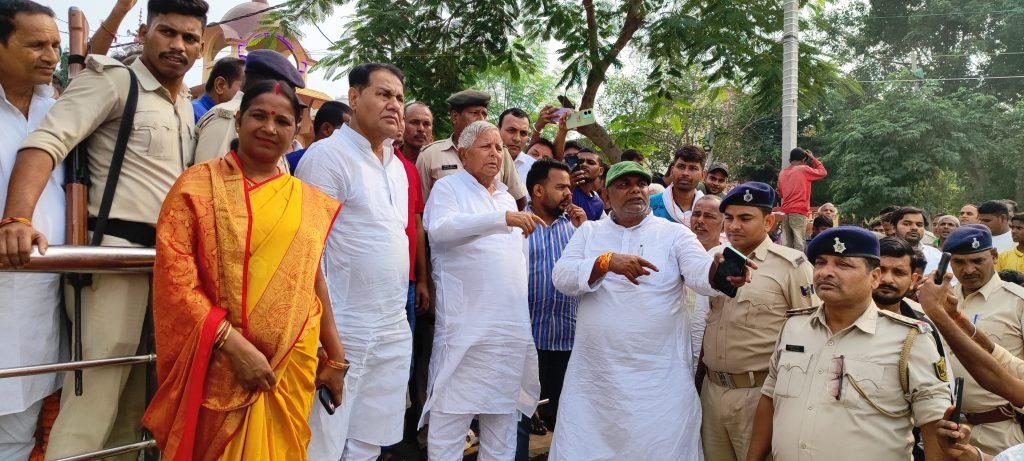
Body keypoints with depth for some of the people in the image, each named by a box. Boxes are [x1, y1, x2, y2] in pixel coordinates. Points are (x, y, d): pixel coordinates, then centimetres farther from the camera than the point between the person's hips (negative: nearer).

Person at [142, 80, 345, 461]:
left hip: (292, 367, 3)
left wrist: (336, 357, 14)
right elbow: (173, 276, -10)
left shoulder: (310, 202, 7)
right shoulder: (198, 184, -2)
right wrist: (233, 344, -17)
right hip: (218, 365, -3)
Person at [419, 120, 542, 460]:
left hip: (511, 323, 7)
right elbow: (439, 228, -21)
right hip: (465, 321, -6)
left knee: (504, 405, 12)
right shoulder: (449, 188, 0)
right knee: (452, 409, -4)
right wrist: (503, 218, -26)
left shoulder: (507, 198, 20)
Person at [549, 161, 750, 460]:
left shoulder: (674, 234, 2)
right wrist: (607, 261, -22)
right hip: (592, 375, 2)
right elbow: (562, 277, -6)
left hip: (660, 376, -2)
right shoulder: (588, 232, 8)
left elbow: (700, 274, -14)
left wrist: (720, 270, -38)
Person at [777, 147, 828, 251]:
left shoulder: (782, 172, 12)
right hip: (799, 212, -5)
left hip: (785, 212, 6)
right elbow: (823, 172, 9)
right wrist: (813, 158, 15)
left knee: (786, 244, 3)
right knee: (799, 244, -7)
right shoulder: (803, 169, -4)